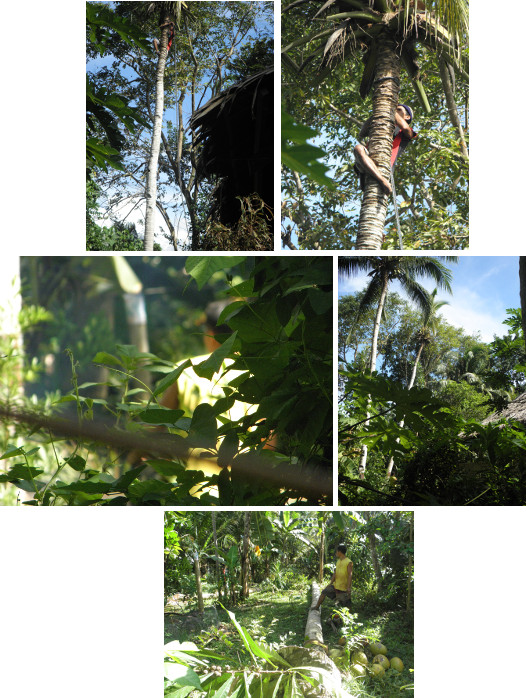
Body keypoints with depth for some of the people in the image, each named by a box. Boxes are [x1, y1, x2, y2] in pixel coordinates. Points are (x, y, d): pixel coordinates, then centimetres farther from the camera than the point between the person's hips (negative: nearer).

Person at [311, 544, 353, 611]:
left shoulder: (348, 562, -13)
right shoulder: (338, 561, 11)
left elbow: (350, 575, -19)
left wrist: (348, 587, -26)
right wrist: (330, 584, 10)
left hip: (343, 587, -7)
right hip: (335, 585, 7)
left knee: (344, 603, -1)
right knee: (324, 592, 3)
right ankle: (317, 607, 13)